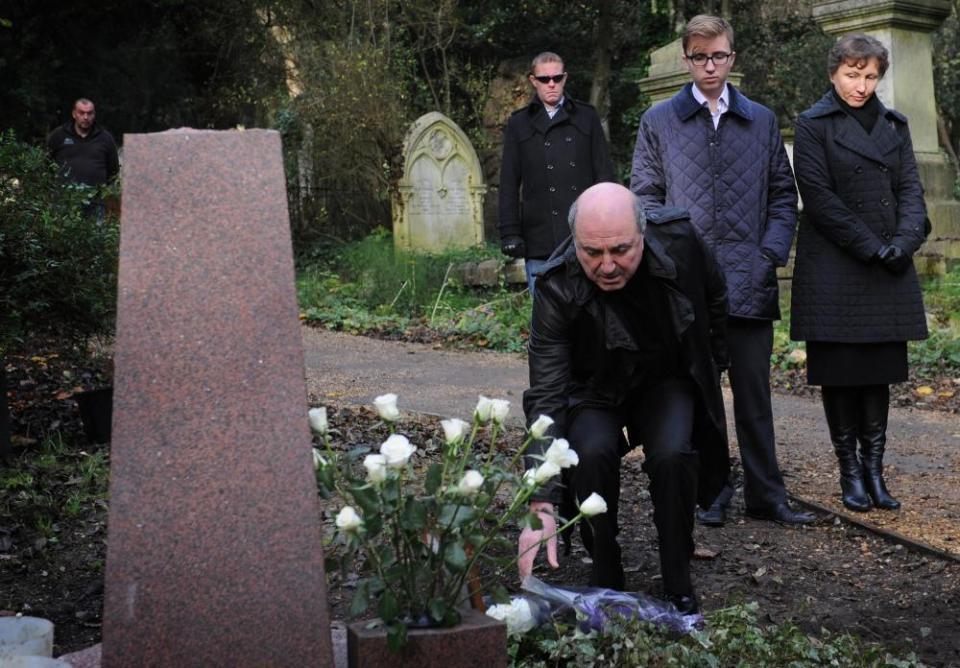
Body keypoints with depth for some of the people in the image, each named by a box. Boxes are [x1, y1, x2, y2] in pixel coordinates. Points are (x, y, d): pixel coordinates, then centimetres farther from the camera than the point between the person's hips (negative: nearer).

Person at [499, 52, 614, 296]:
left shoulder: (586, 117, 12)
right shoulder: (519, 124, 11)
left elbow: (604, 173, 9)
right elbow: (509, 183, 8)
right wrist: (510, 233, 0)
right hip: (540, 239, 0)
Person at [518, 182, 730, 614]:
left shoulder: (680, 241, -24)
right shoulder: (557, 288, -30)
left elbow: (715, 302, 1)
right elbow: (545, 398, -32)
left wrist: (710, 366, 12)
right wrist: (542, 505, -40)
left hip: (666, 380, 1)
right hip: (595, 391, -1)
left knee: (673, 455, -27)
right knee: (593, 453, -30)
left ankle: (678, 584, -6)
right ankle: (605, 581, -6)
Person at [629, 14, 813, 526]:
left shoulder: (762, 121, 12)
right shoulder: (658, 122, 8)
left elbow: (783, 195, 13)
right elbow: (645, 196, 7)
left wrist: (770, 253, -1)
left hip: (750, 282, 1)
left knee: (754, 393, 6)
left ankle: (765, 494, 13)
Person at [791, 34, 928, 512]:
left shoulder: (893, 124, 14)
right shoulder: (814, 125, -1)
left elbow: (910, 187, 9)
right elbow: (818, 197, -9)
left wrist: (904, 242, -9)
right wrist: (872, 248, -14)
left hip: (888, 273, 5)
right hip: (834, 269, -4)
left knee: (880, 370, 5)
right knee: (840, 372, 0)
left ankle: (874, 469, 10)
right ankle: (850, 472, 8)